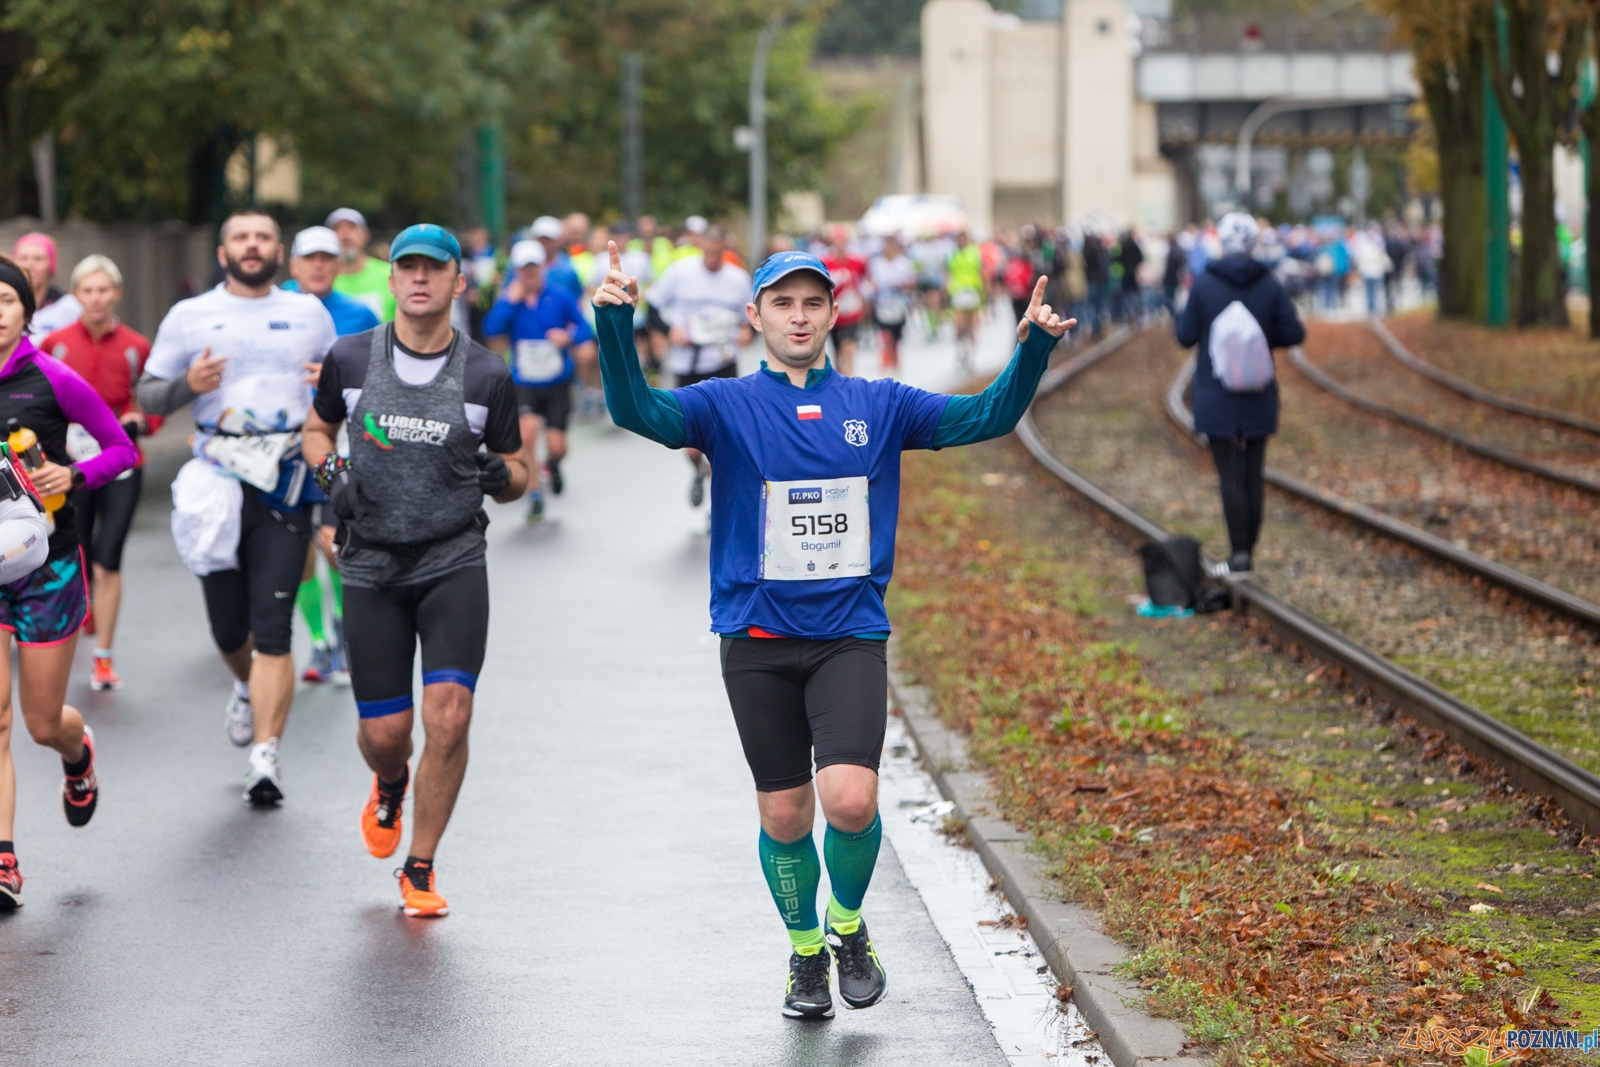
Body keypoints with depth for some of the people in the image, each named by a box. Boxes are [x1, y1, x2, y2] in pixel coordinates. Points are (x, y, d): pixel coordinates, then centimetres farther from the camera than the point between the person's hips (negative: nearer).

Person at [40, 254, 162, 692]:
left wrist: (142, 421, -11)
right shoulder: (55, 344, -2)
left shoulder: (136, 347, -1)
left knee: (109, 561, -6)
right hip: (71, 463, 1)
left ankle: (104, 657, 3)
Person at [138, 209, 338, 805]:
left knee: (272, 631, -10)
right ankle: (247, 687, 42)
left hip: (286, 486, -1)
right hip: (218, 481, 1)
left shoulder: (309, 313, 13)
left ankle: (265, 758, -10)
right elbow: (147, 397, 9)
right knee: (229, 631, 7)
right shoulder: (190, 316, 9)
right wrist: (187, 384, -12)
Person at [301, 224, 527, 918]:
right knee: (382, 733, 2)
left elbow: (516, 474, 9)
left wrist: (501, 477, -15)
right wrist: (330, 470, -4)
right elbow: (316, 427, 18)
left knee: (448, 716, -15)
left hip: (454, 562, -1)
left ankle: (420, 869, 3)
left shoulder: (487, 376, -1)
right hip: (372, 566, 1)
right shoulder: (350, 359, 1)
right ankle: (390, 786, 42)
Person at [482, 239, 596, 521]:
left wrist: (569, 337, -23)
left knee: (557, 446, -3)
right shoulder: (509, 299, -2)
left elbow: (584, 329, -2)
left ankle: (553, 465, 37)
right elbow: (491, 329, -17)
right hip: (524, 384, 0)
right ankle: (534, 495, -8)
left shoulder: (560, 297, -5)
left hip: (558, 384, 0)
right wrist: (511, 300, -20)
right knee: (527, 429, -23)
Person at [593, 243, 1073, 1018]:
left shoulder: (878, 406, 7)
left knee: (851, 802, -16)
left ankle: (847, 925, 14)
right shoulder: (727, 407, 0)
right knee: (784, 816, 5)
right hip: (757, 640, 0)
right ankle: (806, 952, 30)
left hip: (851, 637, 0)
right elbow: (636, 410, -16)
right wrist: (615, 326, -33)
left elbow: (987, 416, 3)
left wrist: (1032, 347, -13)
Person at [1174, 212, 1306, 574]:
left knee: (1230, 476, -2)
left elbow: (1186, 335, -4)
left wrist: (1180, 316, 16)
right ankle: (1247, 551, 13)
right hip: (1259, 398, 2)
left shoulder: (1203, 284, -9)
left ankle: (1239, 553, -11)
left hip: (1216, 397, -2)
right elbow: (1294, 333, -4)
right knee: (1253, 476, 10)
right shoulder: (1269, 284, -4)